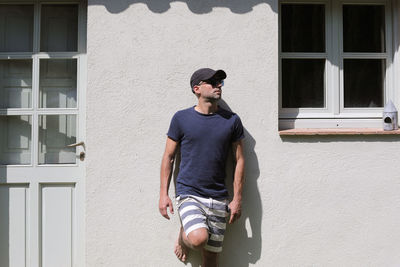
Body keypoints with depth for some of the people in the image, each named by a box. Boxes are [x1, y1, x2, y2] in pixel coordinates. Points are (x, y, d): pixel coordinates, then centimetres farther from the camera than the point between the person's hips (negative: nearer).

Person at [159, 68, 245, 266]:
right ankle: (183, 235, 10)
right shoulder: (181, 118, 0)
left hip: (218, 199, 3)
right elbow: (168, 157, 5)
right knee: (199, 239, -25)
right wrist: (163, 194, -1)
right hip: (188, 194, -2)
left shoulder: (232, 121, 4)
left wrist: (237, 199, 3)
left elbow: (239, 161, 7)